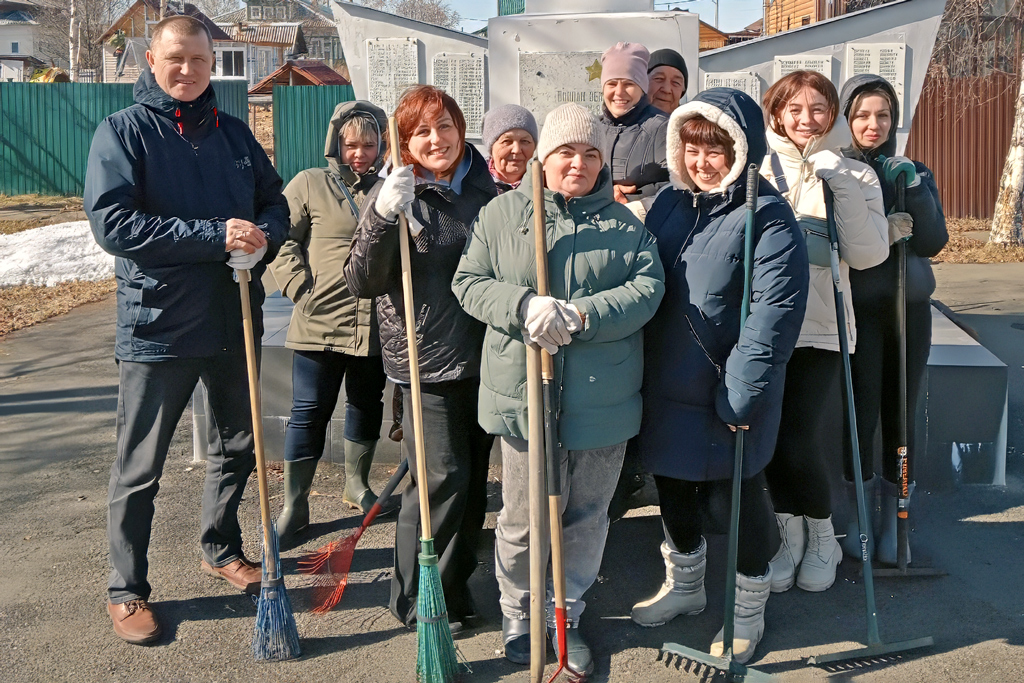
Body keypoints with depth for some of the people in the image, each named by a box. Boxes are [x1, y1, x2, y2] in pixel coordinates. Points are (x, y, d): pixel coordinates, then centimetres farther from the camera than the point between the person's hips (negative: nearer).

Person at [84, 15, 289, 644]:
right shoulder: (123, 131, -6)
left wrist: (262, 235, -13)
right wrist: (215, 235, -24)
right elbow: (112, 221, -18)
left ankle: (221, 549, 41)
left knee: (237, 447, 19)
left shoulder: (233, 132, 9)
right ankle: (126, 589, 22)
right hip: (159, 326, -5)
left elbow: (275, 202, 12)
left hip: (235, 322, 6)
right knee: (140, 468, 6)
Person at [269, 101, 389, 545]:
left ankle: (356, 483, 37)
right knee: (310, 411, 1)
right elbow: (281, 238, -1)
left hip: (374, 324, 3)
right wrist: (300, 288, -10)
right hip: (320, 323, -3)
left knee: (367, 405, 17)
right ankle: (294, 504, 13)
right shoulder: (310, 184, 1)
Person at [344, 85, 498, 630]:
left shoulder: (483, 186, 7)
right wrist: (383, 218, -28)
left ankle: (457, 580, 31)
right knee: (441, 478, -5)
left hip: (482, 355, 5)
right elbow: (363, 283, -16)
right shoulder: (395, 194, -7)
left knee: (475, 475, 13)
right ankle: (419, 597, 12)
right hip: (428, 358, -5)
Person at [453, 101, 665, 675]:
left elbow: (647, 286, -4)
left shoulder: (624, 222, 7)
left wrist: (583, 315, -20)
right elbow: (469, 282, 0)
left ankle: (565, 616, 32)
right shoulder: (501, 214, 5)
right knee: (522, 518, 9)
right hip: (523, 396, -1)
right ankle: (518, 616, 32)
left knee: (586, 517, 13)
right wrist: (524, 305, -18)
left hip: (601, 401, 2)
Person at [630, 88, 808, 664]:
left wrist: (739, 396, -23)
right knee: (673, 488, 20)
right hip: (667, 389, 6)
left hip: (729, 399, -6)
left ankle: (748, 609, 33)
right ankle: (685, 585, 44)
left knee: (741, 497, 11)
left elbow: (773, 316, -21)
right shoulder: (669, 204, 6)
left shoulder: (767, 219, -15)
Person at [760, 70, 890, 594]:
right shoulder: (756, 170, 7)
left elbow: (869, 254, -3)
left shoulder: (854, 175, 9)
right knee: (772, 435, 3)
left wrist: (841, 186, -10)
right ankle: (789, 532, 27)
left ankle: (822, 536, 19)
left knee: (799, 438, -8)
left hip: (822, 326, -1)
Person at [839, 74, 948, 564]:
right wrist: (879, 232, -22)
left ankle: (893, 519, 21)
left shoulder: (914, 173, 9)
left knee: (901, 414, 6)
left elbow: (933, 242, -2)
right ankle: (857, 517, 15)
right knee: (862, 411, -3)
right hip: (859, 308, -3)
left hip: (910, 308, 3)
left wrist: (913, 187, -13)